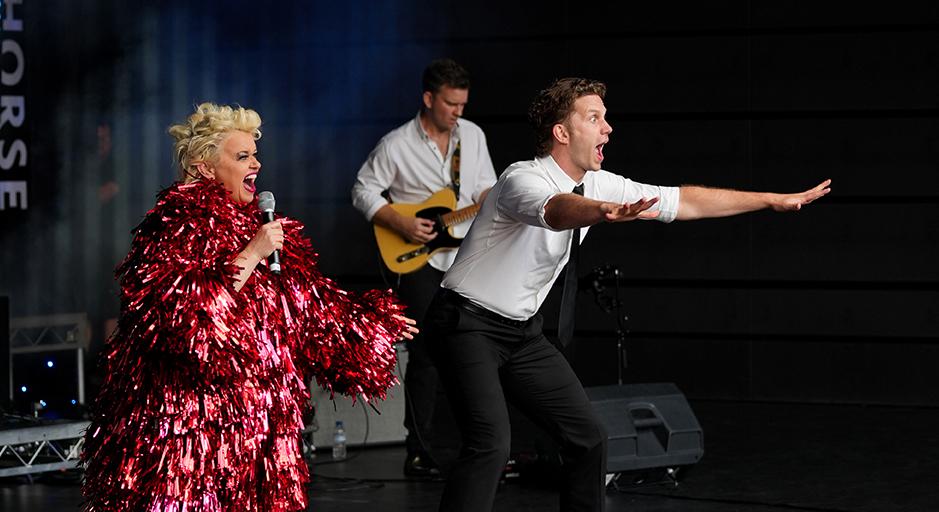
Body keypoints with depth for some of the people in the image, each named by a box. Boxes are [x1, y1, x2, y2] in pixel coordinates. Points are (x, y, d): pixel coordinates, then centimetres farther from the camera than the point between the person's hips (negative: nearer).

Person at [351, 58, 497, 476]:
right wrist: (402, 224, -14)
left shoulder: (472, 135, 6)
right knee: (425, 355, -6)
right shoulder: (397, 145, -7)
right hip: (419, 261, -4)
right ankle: (418, 453, 0)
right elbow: (363, 191, -3)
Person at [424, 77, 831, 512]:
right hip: (469, 324, -9)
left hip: (523, 331, 9)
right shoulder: (524, 179, -22)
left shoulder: (598, 185, 2)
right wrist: (605, 212, -68)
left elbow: (684, 202, 7)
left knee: (587, 438, 6)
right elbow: (557, 209, -46)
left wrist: (776, 200, 7)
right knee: (491, 443, -25)